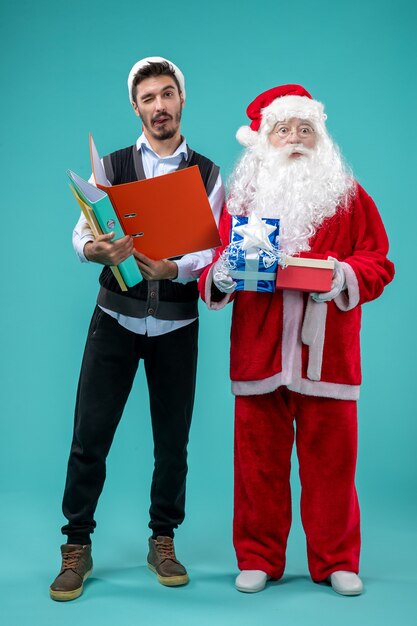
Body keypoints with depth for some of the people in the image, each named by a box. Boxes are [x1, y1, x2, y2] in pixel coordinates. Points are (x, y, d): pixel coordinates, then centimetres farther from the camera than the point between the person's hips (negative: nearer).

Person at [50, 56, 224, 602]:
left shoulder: (207, 173, 5)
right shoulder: (112, 165, 6)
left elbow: (214, 250, -3)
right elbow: (83, 232, 1)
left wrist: (175, 268, -22)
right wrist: (95, 248, -23)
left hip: (176, 325, 1)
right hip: (117, 317, 0)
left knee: (173, 439, 8)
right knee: (90, 435, -2)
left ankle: (163, 542, 24)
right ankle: (77, 547, 12)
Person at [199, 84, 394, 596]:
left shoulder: (348, 196, 8)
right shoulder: (242, 197, 12)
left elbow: (377, 264, 3)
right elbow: (215, 271, 10)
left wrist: (346, 274, -17)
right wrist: (220, 276, -13)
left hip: (325, 354, -1)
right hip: (258, 352, 1)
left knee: (330, 458, 4)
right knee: (259, 459, 5)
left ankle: (336, 561, 19)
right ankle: (258, 558, 20)